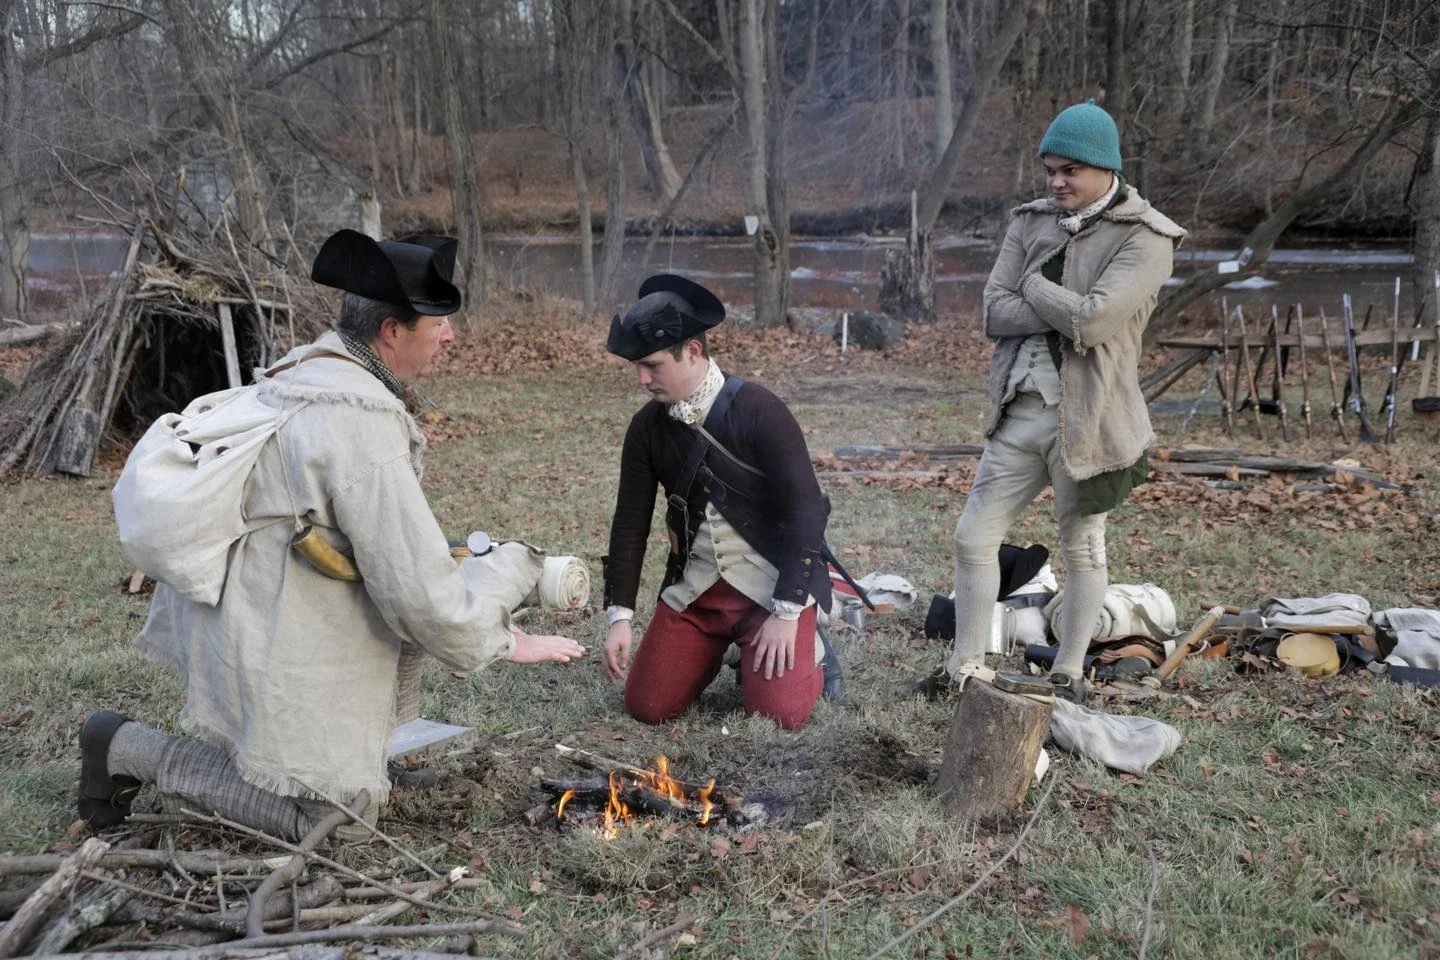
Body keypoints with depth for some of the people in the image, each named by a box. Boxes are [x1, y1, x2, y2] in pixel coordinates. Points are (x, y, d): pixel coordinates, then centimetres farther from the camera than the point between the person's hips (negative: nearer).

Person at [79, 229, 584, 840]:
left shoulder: (303, 370, 4)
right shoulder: (363, 423, -26)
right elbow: (419, 592, -24)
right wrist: (508, 642, -8)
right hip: (282, 656, -10)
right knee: (333, 811, 0)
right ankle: (131, 750, 4)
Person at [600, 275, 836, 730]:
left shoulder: (759, 411, -18)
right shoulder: (647, 426, -2)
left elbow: (805, 510, -18)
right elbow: (630, 523, 3)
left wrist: (786, 612, -19)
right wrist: (619, 615, -3)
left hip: (771, 584, -5)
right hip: (693, 588, 5)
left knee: (781, 713, -18)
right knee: (648, 706, -2)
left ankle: (804, 648, 16)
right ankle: (713, 650, 27)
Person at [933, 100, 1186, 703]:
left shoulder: (1145, 240, -10)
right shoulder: (1032, 222, 7)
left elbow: (1093, 320, -23)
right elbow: (994, 314, -3)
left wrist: (1034, 286, -8)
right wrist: (1065, 311, -16)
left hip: (1088, 417, -5)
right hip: (1020, 410, 5)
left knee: (1081, 548, 11)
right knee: (973, 537, 6)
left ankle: (1068, 676, 27)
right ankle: (964, 669, 19)